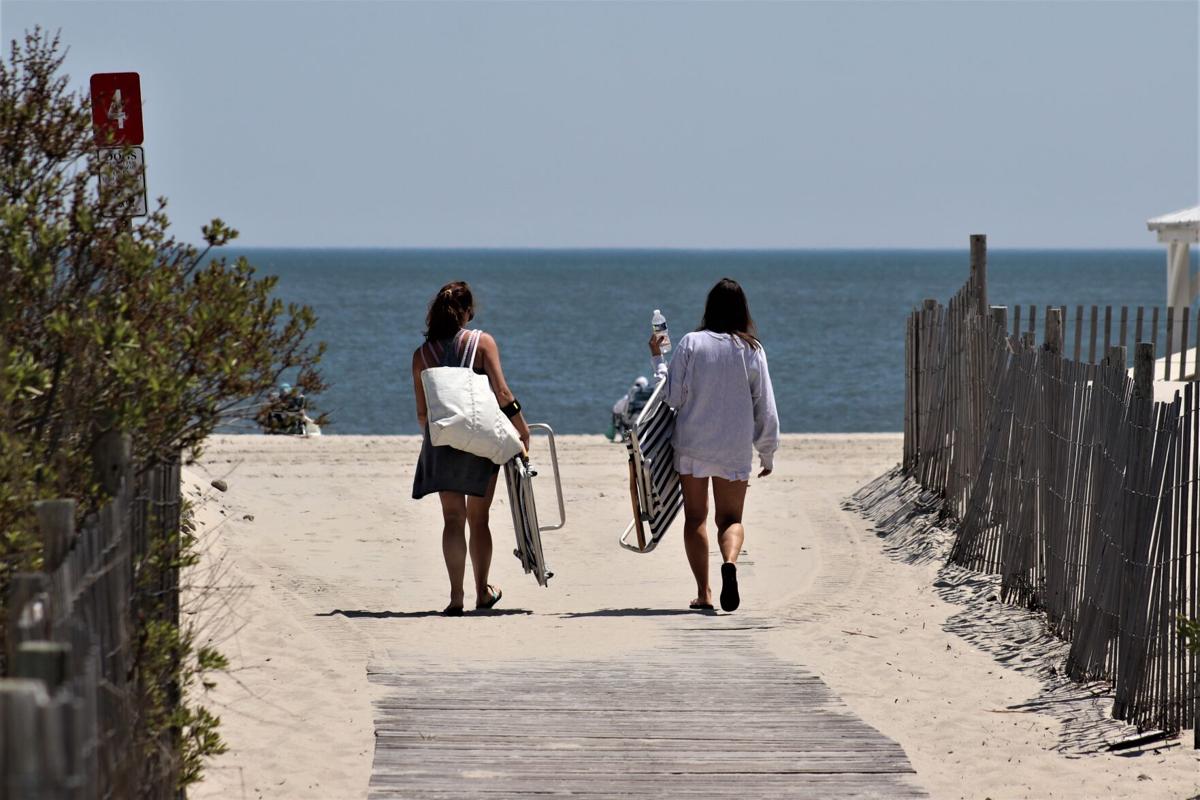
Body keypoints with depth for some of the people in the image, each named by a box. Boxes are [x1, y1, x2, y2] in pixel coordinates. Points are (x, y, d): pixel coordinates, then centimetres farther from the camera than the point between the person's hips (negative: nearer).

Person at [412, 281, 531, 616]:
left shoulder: (422, 354, 4)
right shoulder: (482, 342, -3)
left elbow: (422, 411, 6)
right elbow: (502, 393, -10)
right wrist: (522, 429, -2)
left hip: (443, 441, 1)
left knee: (453, 519, 3)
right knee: (478, 518, 13)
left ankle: (456, 596, -10)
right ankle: (483, 591, 25)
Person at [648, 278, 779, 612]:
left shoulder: (690, 344, -6)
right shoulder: (752, 350, -3)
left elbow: (672, 396, -5)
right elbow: (765, 406, 1)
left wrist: (657, 358, 8)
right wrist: (768, 453, 11)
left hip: (692, 446, -1)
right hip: (736, 448, 1)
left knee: (695, 517, 10)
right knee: (731, 518, 9)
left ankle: (703, 591, 3)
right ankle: (730, 561, -23)